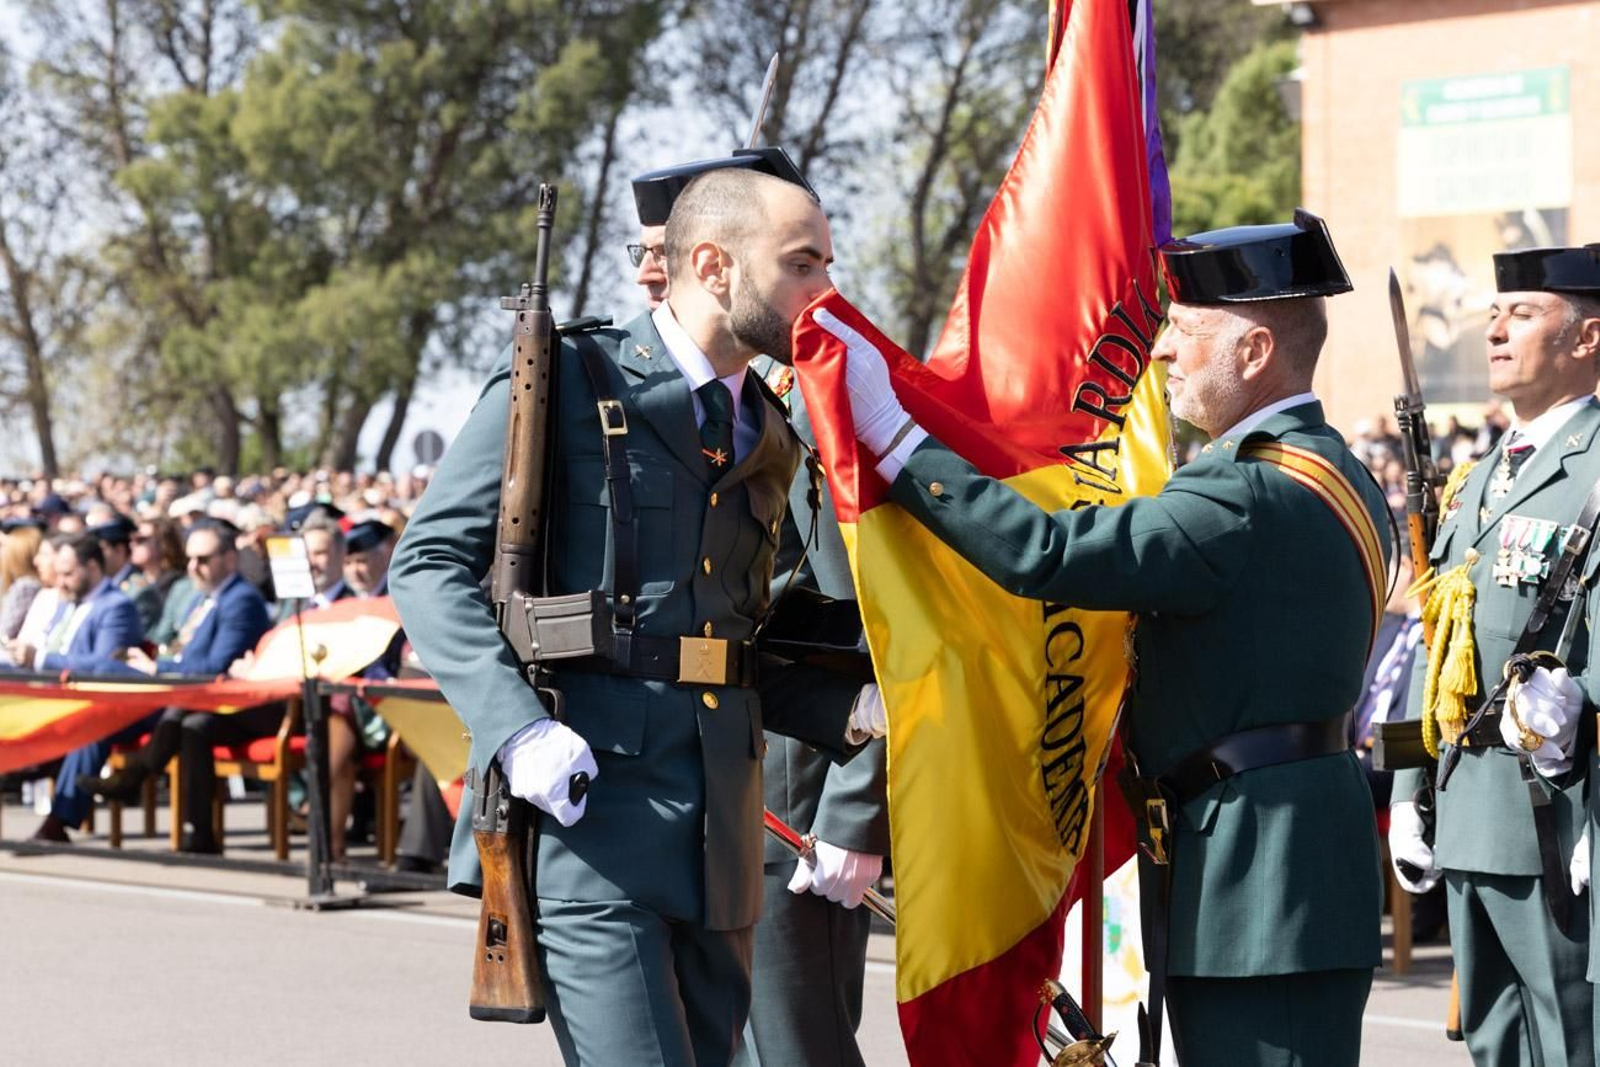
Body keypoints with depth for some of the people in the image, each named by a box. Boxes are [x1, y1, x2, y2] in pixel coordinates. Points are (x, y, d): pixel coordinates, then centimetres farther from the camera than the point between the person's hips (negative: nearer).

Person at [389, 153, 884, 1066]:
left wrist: (851, 709, 5)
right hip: (589, 816, -7)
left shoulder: (768, 441, 18)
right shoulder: (566, 382, -2)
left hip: (718, 842, 7)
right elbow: (431, 561, -6)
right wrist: (518, 729, -19)